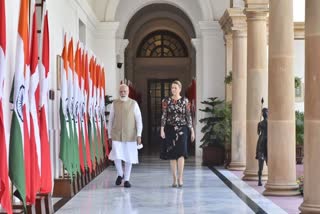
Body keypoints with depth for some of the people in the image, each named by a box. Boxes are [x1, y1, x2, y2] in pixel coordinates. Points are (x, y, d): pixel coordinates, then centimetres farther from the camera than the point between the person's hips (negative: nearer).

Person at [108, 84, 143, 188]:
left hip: (130, 136, 0)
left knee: (129, 158, 5)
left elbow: (139, 120, -1)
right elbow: (110, 121, 8)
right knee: (116, 157, -11)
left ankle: (126, 180, 19)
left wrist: (139, 135, -9)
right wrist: (110, 136, 6)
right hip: (116, 135, 0)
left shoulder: (134, 104, 0)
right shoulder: (114, 104, 3)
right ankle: (120, 174, 16)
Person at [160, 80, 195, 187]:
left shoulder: (185, 101, 2)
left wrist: (192, 130, 2)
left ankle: (180, 178, -14)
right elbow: (164, 115, 0)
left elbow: (188, 116, 4)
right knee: (172, 154, 4)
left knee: (181, 152, -16)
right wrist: (162, 129, -8)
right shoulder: (166, 101, 3)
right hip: (170, 129, 1)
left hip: (182, 129, -1)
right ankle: (175, 179, 11)